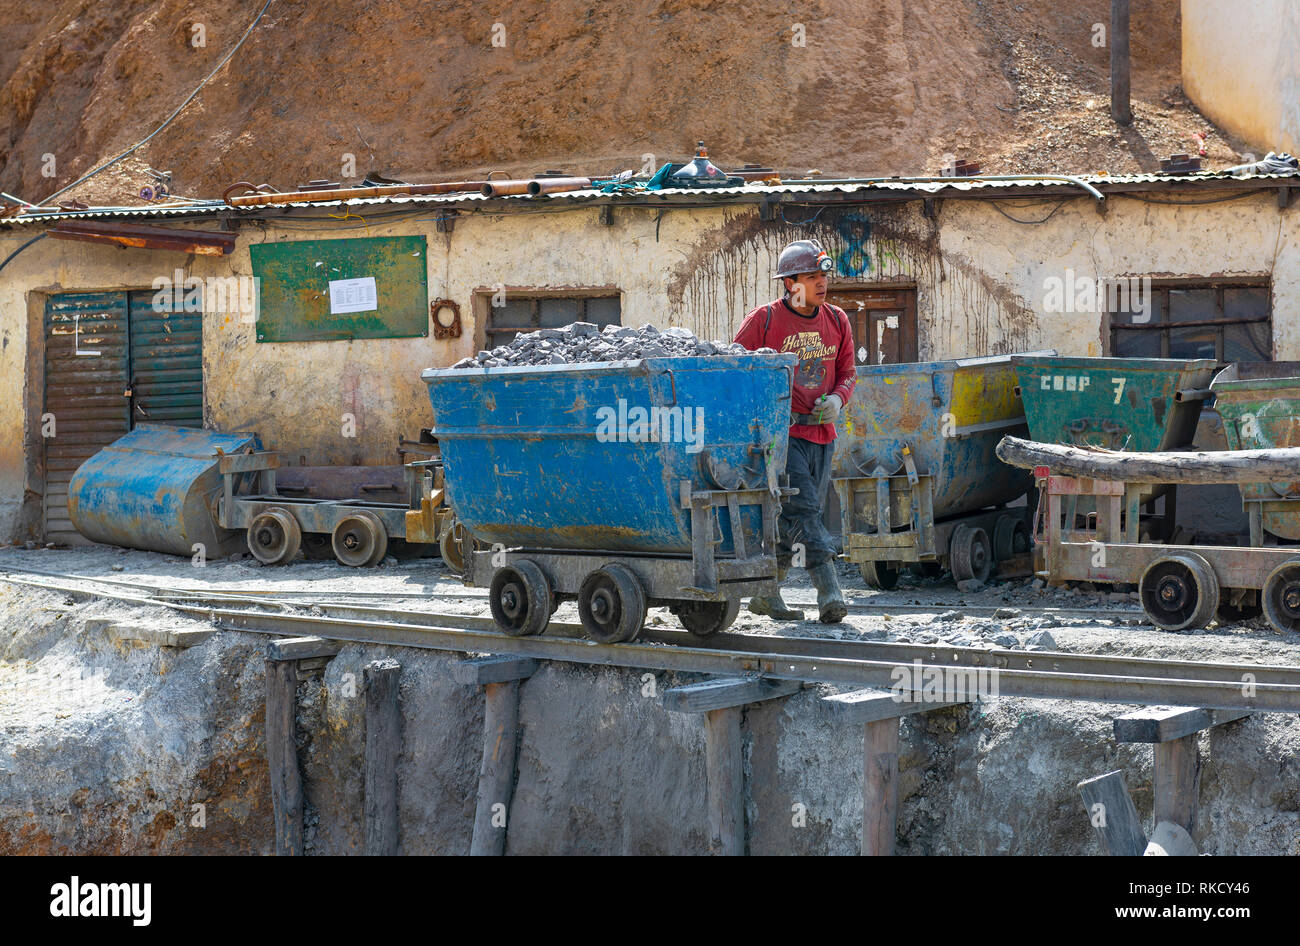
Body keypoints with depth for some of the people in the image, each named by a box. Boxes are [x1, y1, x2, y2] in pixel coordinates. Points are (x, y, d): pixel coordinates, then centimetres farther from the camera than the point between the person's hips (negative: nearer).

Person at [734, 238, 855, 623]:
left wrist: (837, 398, -2)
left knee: (791, 521, 10)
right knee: (803, 509, -17)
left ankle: (766, 594, 22)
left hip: (821, 433, 6)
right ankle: (829, 592, -22)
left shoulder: (837, 321, 9)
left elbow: (847, 371, 19)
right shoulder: (763, 320, -7)